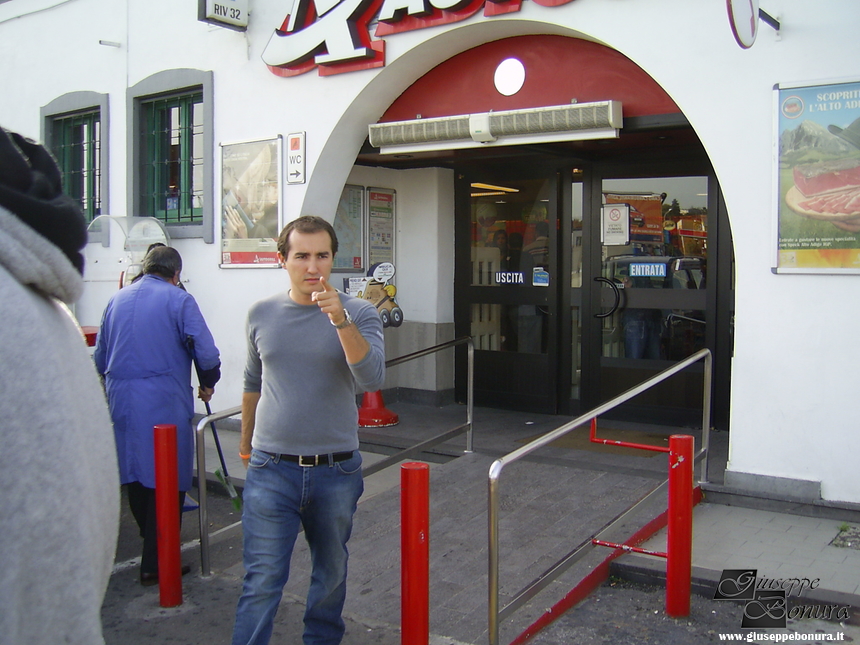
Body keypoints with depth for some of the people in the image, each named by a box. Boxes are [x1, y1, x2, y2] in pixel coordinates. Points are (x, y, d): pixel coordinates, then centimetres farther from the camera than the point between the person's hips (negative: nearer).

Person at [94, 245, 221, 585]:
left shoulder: (117, 300, 12)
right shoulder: (179, 300, -5)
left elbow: (100, 357, 18)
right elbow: (206, 353, -11)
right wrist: (208, 384, 8)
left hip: (120, 400, 6)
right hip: (164, 402, -6)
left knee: (134, 476, 19)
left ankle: (152, 543, 35)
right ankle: (156, 564, 4)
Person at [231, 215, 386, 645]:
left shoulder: (358, 314, -5)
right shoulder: (262, 314, 2)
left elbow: (372, 379, -21)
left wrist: (340, 319, -31)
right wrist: (246, 440, 24)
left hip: (336, 471, 0)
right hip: (271, 469, 0)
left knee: (331, 572, 17)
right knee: (262, 581, -2)